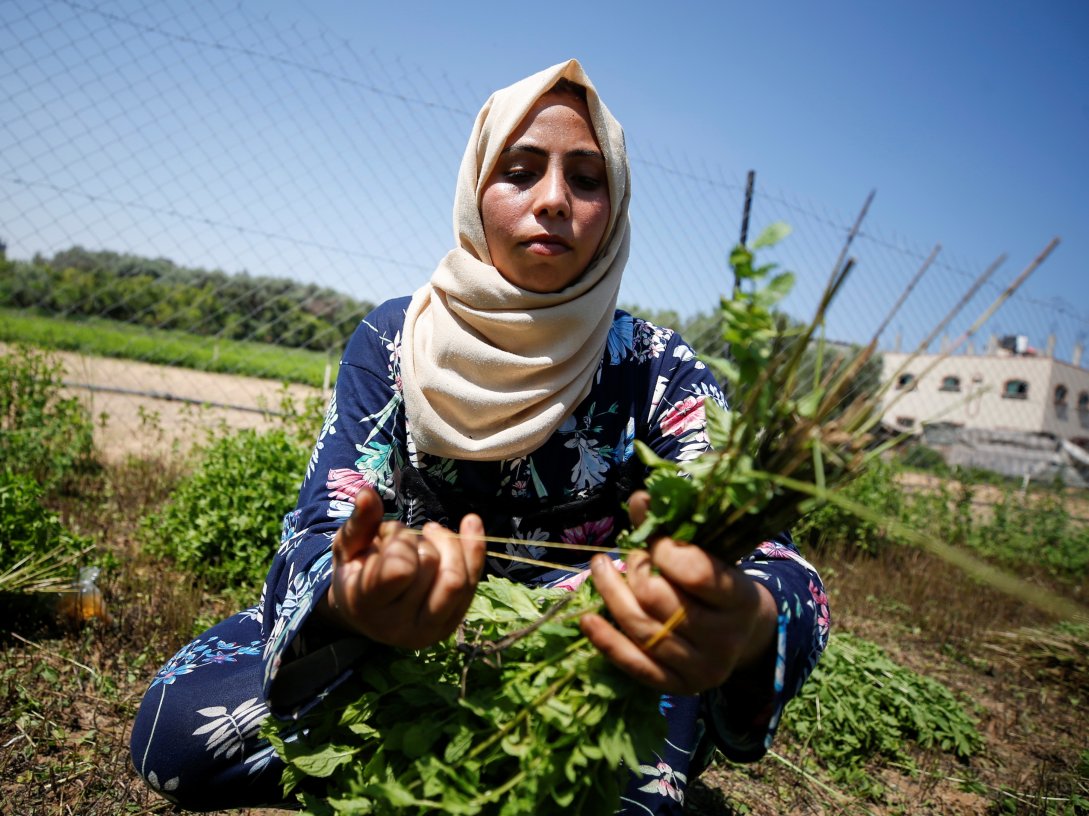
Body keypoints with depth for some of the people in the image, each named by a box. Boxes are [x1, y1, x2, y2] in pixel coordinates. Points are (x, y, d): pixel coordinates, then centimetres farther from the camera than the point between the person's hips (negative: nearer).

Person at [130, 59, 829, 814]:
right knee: (178, 729, -19)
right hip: (407, 637, 2)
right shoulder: (394, 339, -10)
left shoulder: (655, 372, -13)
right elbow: (325, 528, -18)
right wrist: (350, 598, -44)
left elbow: (763, 549, -26)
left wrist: (747, 625, -52)